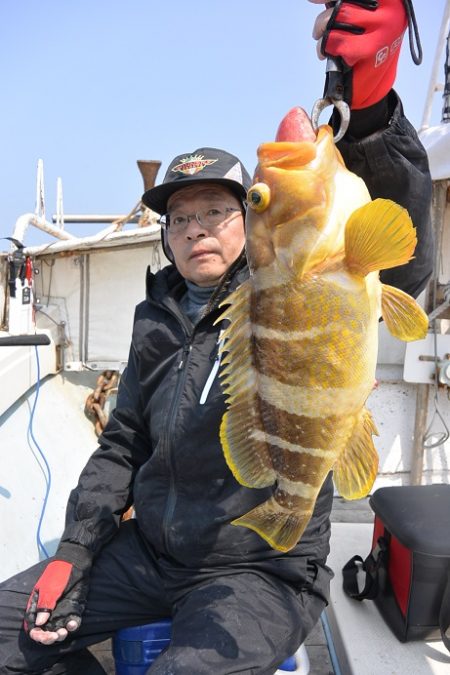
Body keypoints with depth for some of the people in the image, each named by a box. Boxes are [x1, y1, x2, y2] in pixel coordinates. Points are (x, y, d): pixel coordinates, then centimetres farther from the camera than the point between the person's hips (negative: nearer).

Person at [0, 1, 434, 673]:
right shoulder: (157, 321, 9)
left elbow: (401, 260, -31)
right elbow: (122, 446, 13)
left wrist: (370, 111, -46)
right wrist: (71, 552, 4)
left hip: (260, 572, -5)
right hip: (149, 551, 6)